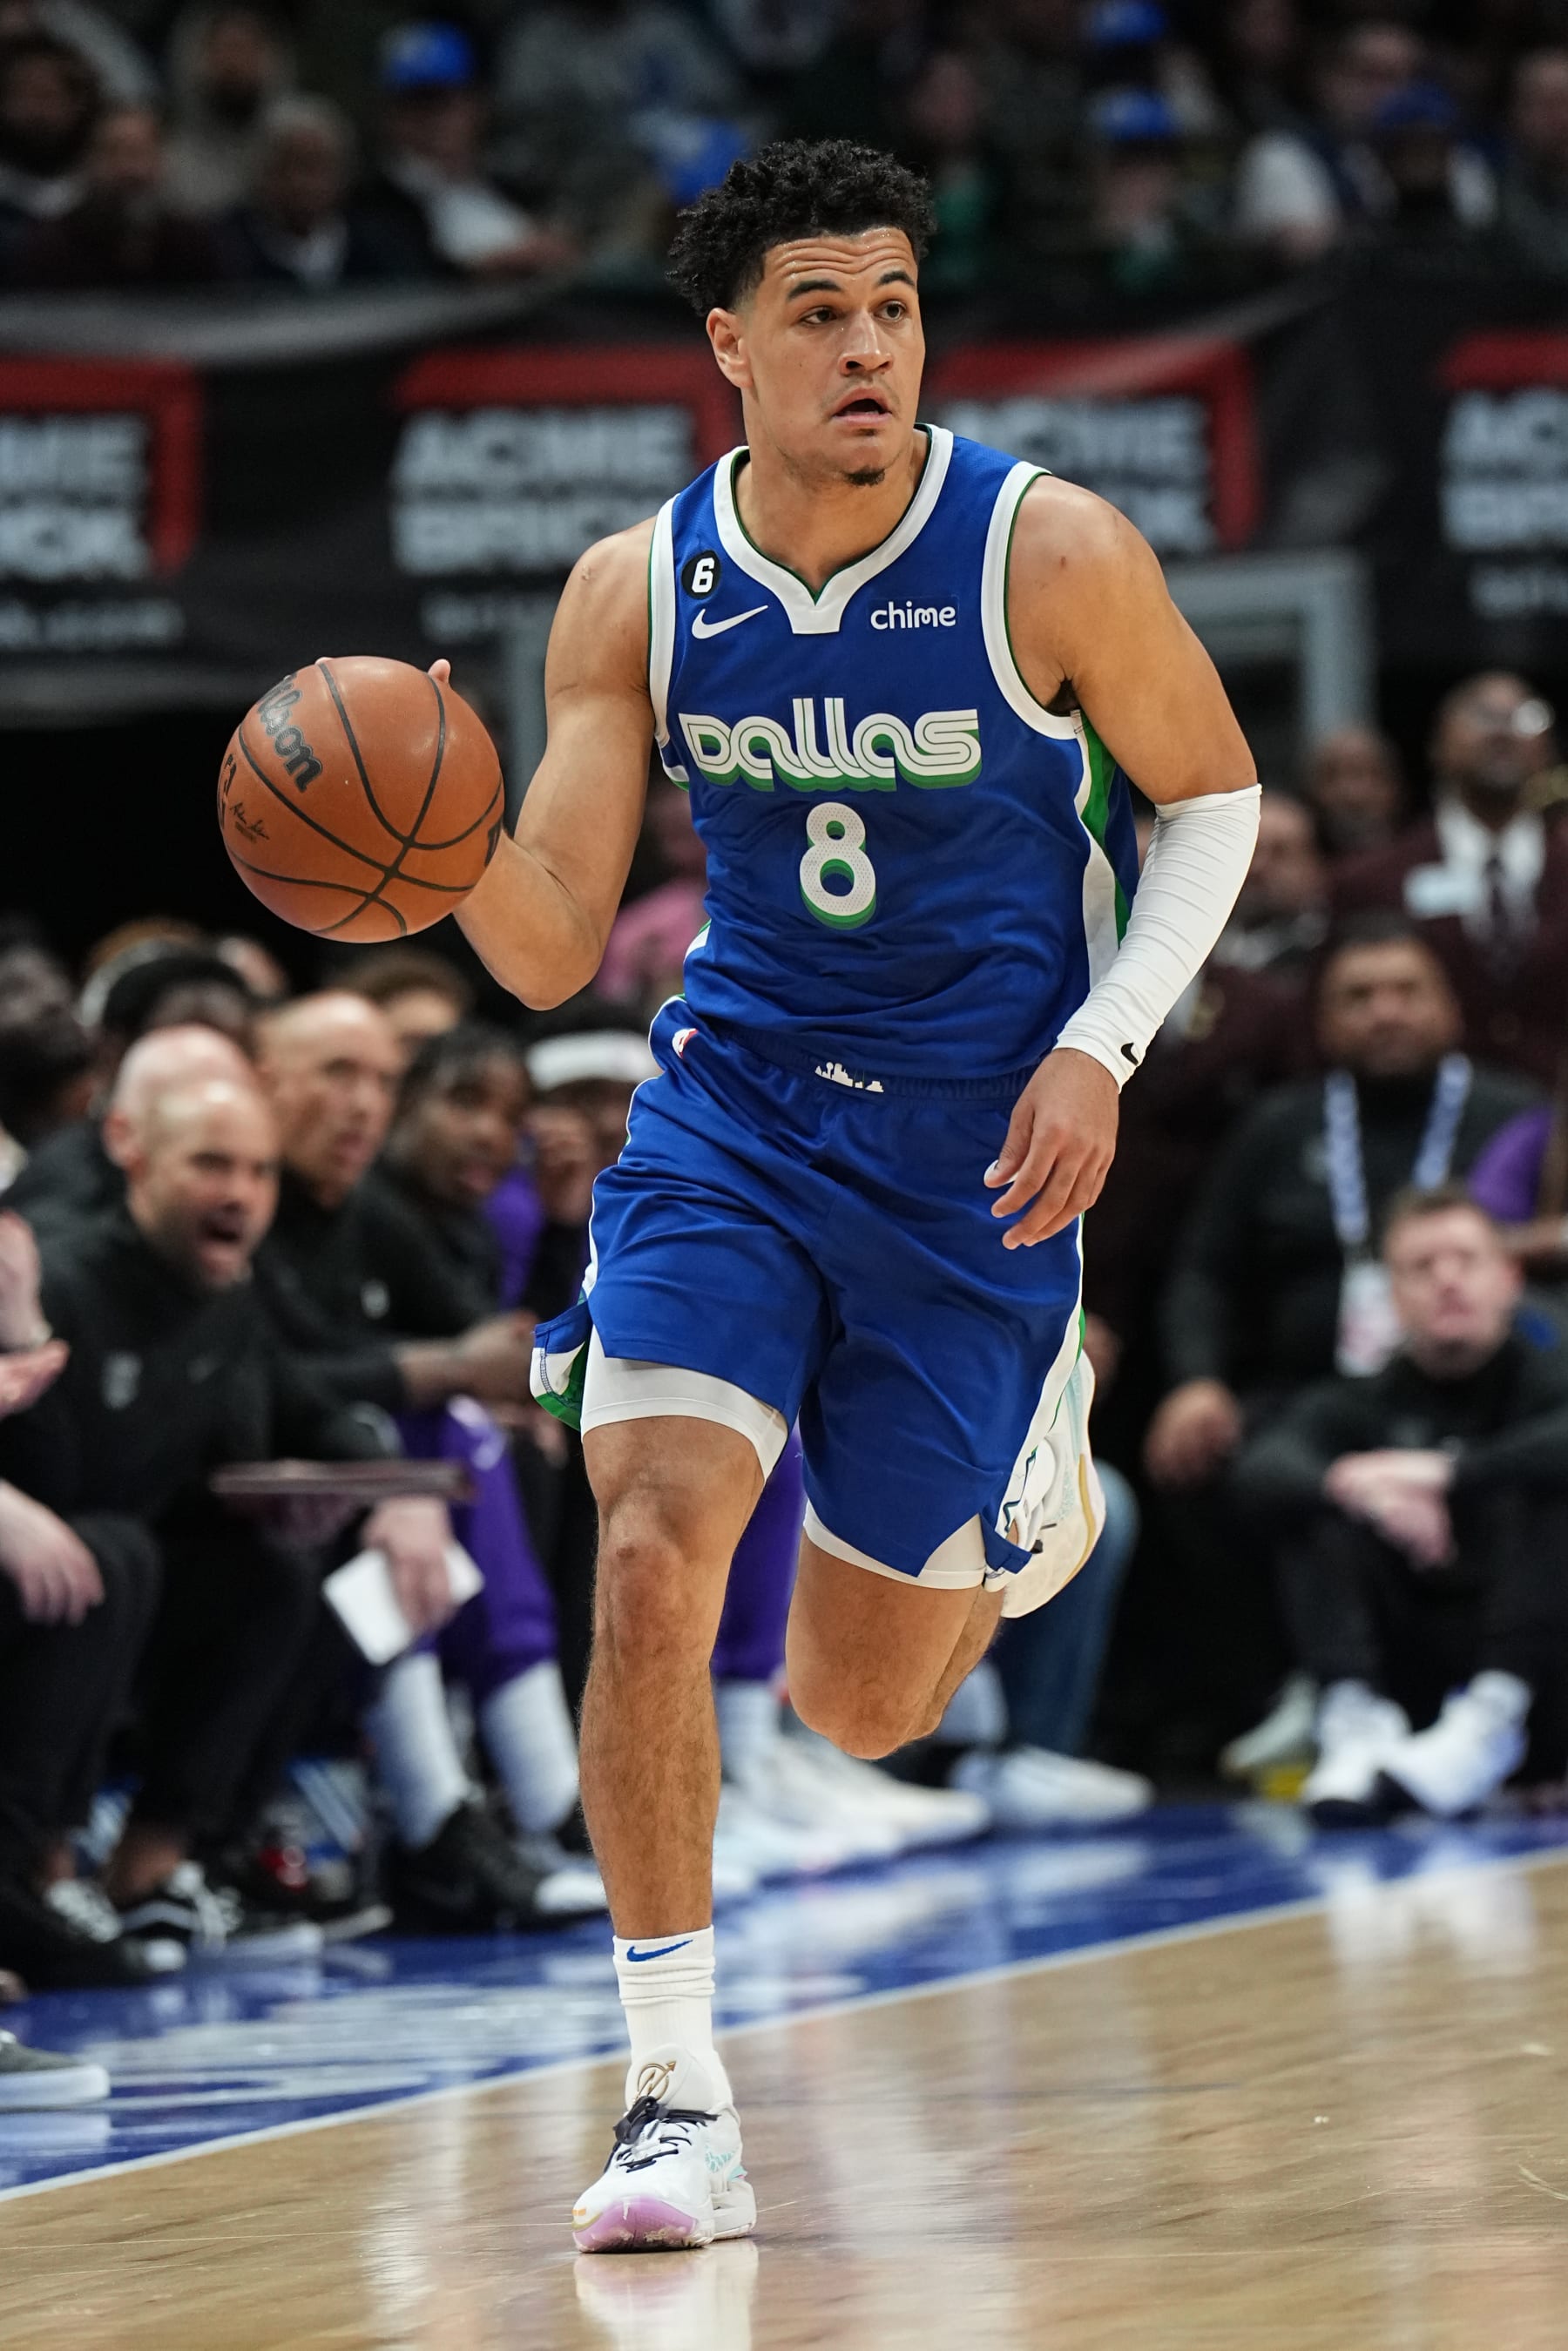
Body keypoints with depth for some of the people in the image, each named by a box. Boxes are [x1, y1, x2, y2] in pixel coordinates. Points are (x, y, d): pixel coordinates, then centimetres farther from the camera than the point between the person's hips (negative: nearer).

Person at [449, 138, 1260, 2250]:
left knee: (861, 1702, 8)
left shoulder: (1054, 555, -13)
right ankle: (678, 2103, -12)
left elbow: (1214, 795, 3)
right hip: (733, 1111, 1)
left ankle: (1030, 1458, 45)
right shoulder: (635, 594, -6)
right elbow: (553, 949, -5)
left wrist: (1100, 1048, -10)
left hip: (980, 1147, -1)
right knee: (651, 1565, -21)